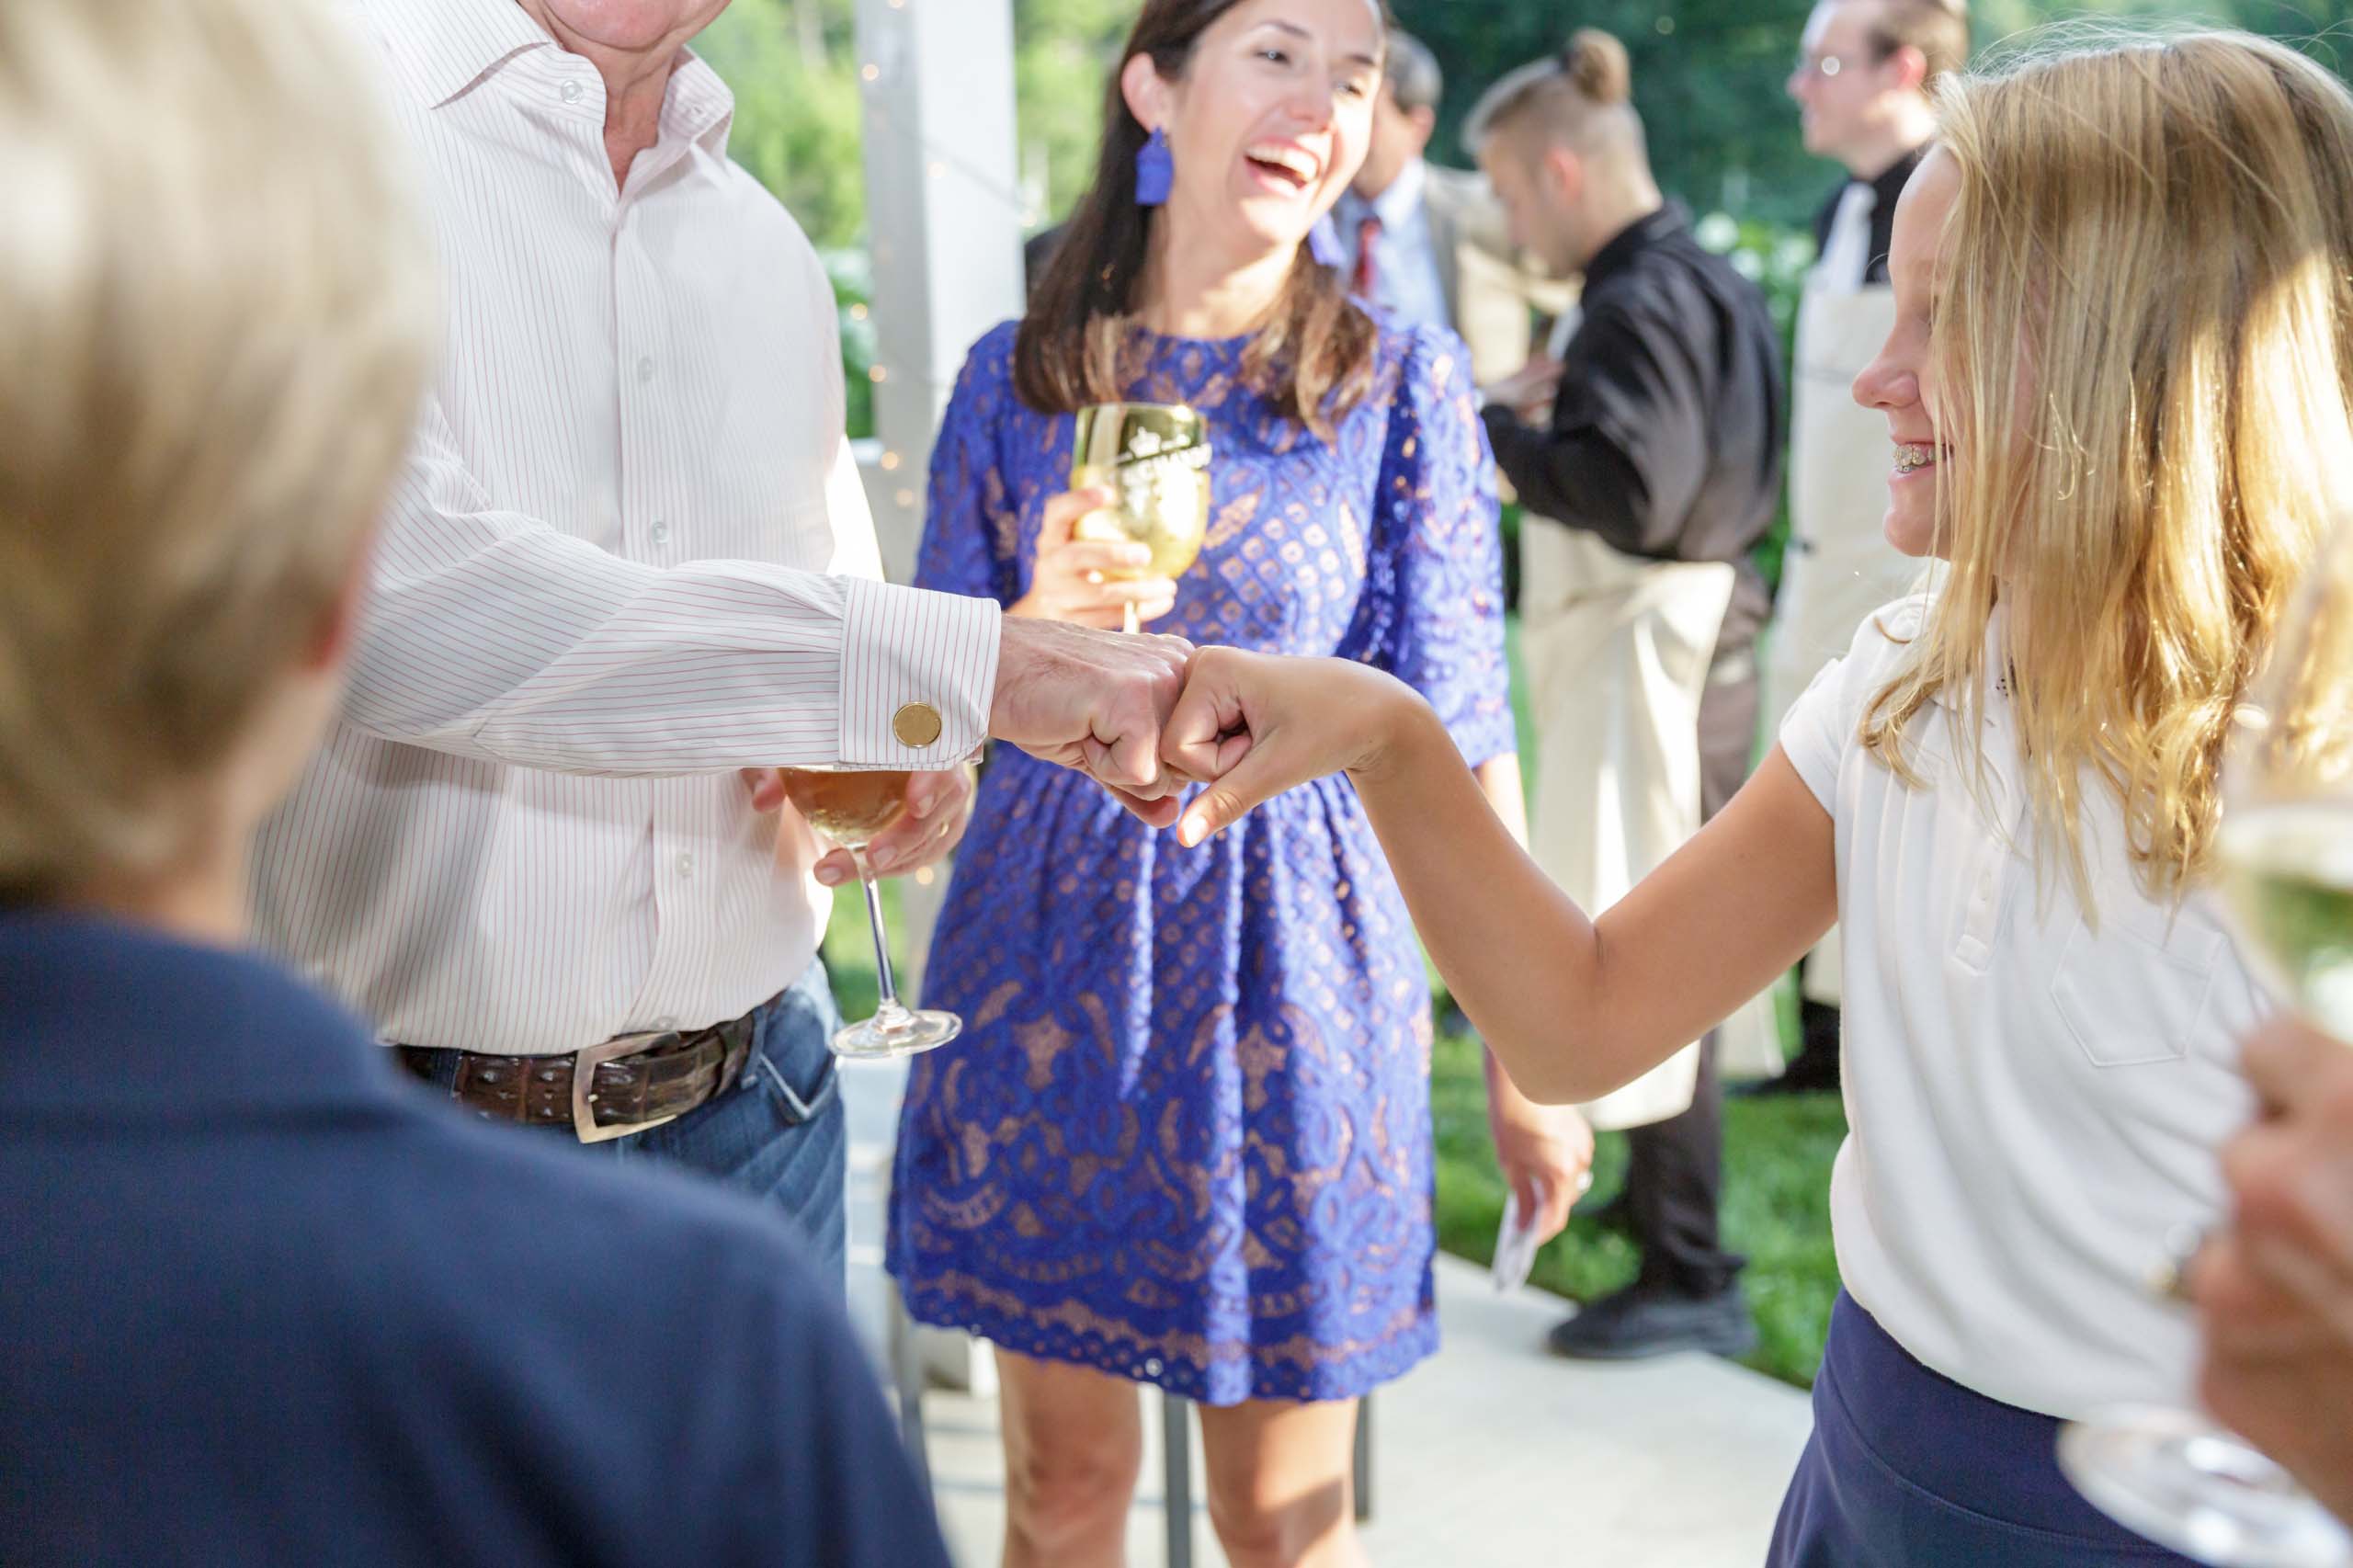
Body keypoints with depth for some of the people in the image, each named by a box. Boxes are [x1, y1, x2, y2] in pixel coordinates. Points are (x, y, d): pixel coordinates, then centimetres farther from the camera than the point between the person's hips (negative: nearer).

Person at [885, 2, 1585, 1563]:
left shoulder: (1404, 381, -2)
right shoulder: (1018, 373, 3)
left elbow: (1454, 732, -3)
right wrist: (1043, 625, -17)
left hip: (1290, 964, -1)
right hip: (1050, 958, 2)